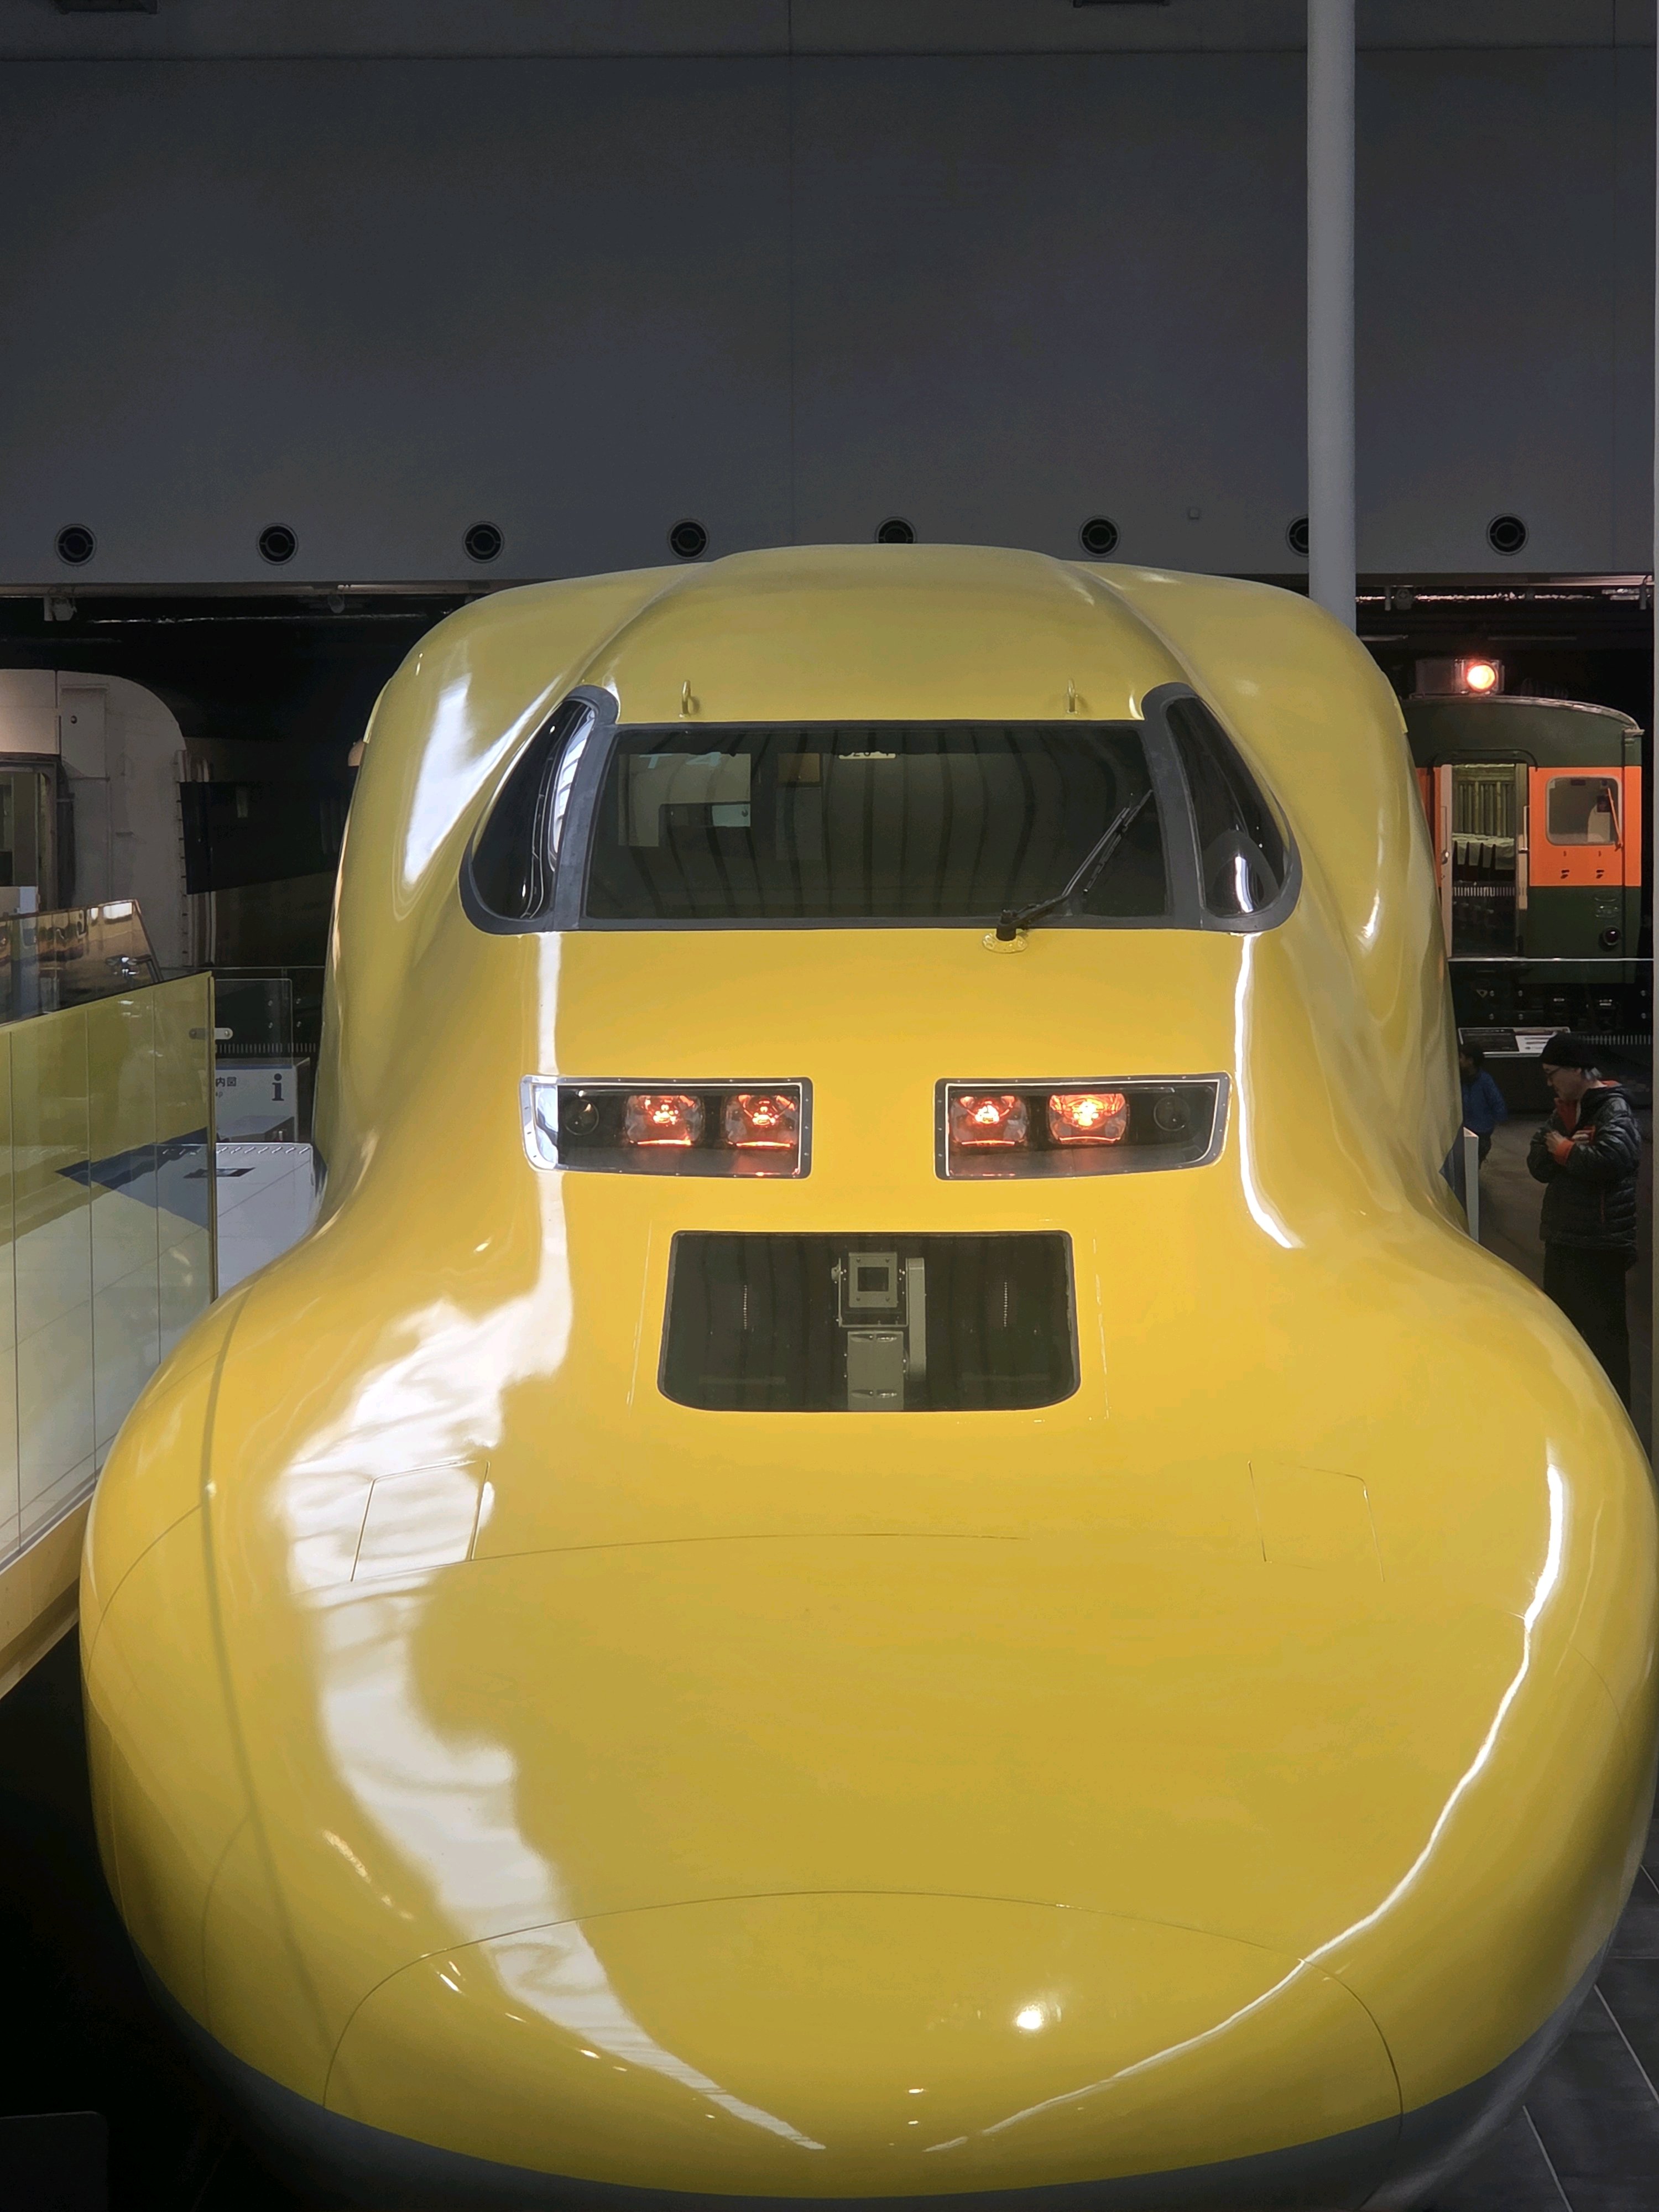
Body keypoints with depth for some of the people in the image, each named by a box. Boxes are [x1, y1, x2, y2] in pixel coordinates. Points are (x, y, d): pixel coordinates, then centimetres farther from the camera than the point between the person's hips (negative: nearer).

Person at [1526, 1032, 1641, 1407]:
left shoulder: (1614, 1109, -13)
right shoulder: (1565, 1109, 14)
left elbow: (1610, 1160, -31)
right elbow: (1537, 1164, 7)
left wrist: (1563, 1150, -15)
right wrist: (1570, 1149, -13)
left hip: (1600, 1245, -9)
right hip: (1562, 1236, 9)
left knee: (1603, 1332, -5)